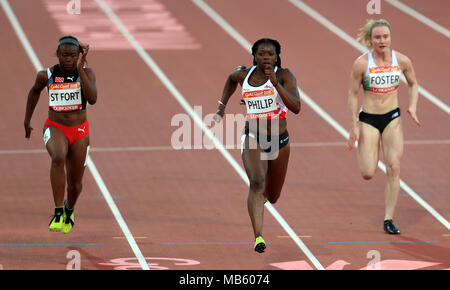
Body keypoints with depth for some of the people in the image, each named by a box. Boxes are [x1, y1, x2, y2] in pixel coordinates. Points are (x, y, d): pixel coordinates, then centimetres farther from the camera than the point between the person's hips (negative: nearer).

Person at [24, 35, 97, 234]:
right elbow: (35, 91, 17)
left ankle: (69, 209, 47)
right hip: (55, 128, -1)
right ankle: (58, 212, -35)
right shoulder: (47, 75, -5)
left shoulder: (86, 73, -8)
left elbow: (92, 99, -24)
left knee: (75, 182, 10)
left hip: (79, 131, 1)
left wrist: (80, 69, -27)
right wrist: (27, 119, 21)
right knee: (58, 158, -36)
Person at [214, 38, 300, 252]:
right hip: (253, 139, -1)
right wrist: (222, 106, 20)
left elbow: (296, 107, -24)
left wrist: (275, 83, -31)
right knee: (257, 182, -28)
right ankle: (258, 237, -34)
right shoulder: (244, 75, -3)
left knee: (272, 197, 17)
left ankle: (263, 195, 56)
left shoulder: (284, 76, -11)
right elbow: (232, 79, 23)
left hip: (279, 140, 1)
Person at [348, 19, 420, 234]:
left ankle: (389, 220, -1)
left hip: (393, 119, 2)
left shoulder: (402, 61, -5)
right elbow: (353, 94, -3)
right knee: (368, 174, -6)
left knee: (394, 169, -9)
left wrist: (413, 107, -4)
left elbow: (413, 84, 13)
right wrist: (354, 126, -5)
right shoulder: (361, 64, -12)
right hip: (368, 119, -2)